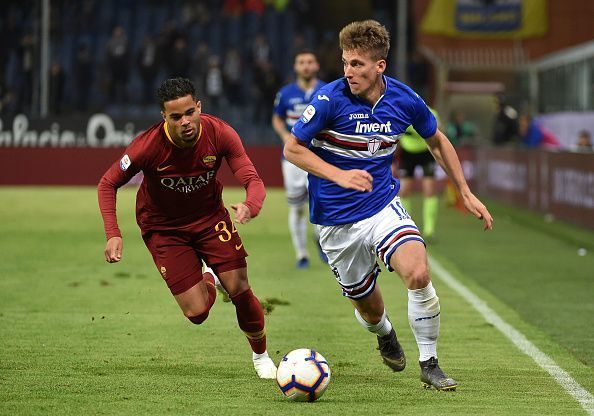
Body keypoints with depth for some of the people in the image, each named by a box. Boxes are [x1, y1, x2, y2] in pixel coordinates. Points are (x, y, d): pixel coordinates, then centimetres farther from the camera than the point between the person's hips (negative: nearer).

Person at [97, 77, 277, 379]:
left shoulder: (219, 134, -23)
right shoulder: (148, 145, -28)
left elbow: (253, 181, -21)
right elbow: (108, 184, -14)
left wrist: (250, 206, -45)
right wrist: (113, 235, -24)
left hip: (210, 216, 2)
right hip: (163, 227, -2)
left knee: (240, 289, -10)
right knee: (197, 313, -10)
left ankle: (261, 355, 19)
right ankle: (208, 282, 30)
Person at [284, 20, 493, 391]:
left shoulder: (405, 100, -7)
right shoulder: (331, 99, -17)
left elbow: (438, 142, 12)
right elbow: (293, 148, -10)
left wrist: (467, 193, 11)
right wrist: (339, 175, -23)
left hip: (383, 205, 1)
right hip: (336, 220, -1)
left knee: (418, 274, -25)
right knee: (368, 307, 8)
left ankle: (430, 364, -6)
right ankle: (385, 334, 48)